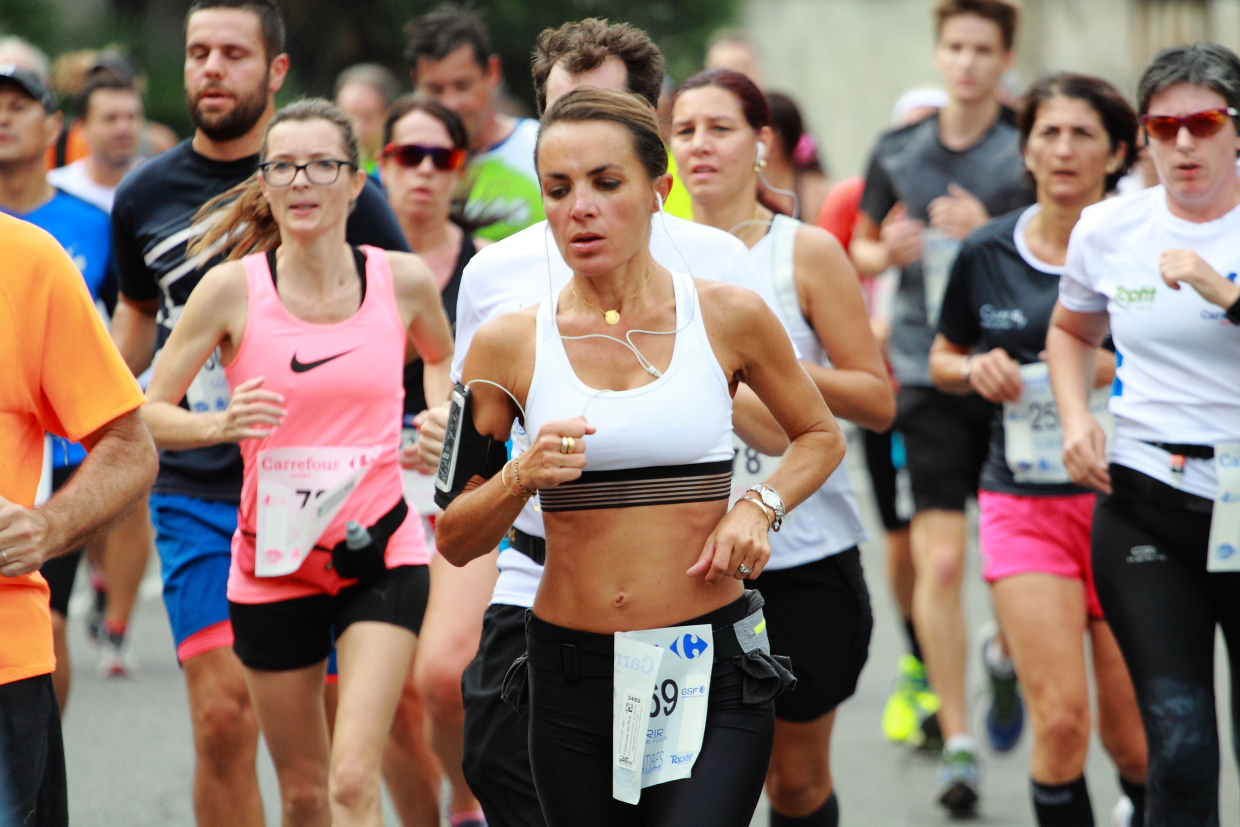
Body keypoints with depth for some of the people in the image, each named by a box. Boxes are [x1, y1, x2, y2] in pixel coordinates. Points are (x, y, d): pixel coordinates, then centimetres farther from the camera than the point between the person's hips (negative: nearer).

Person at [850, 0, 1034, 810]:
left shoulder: (1029, 151, -2)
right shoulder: (899, 152, 8)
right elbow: (862, 248, 20)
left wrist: (990, 234, -23)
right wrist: (887, 252, -3)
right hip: (929, 373, 1)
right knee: (940, 560, -9)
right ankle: (957, 741, -4)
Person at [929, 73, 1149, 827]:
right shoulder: (986, 253, 4)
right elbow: (942, 360, 18)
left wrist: (1121, 369, -17)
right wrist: (978, 369, -4)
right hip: (1024, 503, 1)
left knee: (1131, 735, 7)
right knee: (1061, 721, -14)